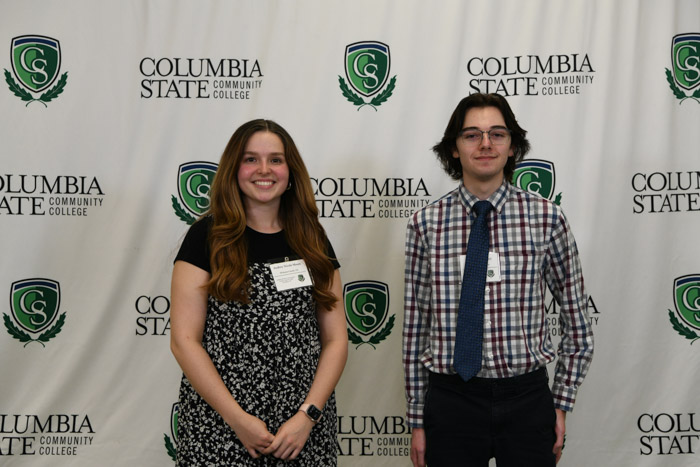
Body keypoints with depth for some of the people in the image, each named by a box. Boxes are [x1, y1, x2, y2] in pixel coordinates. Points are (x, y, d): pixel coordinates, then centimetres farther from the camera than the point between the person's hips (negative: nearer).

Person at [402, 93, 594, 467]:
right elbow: (415, 324, 1)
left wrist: (562, 402, 6)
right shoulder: (426, 223, -2)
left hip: (527, 398, 0)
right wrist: (417, 420, 3)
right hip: (450, 401, 0)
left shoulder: (546, 218, -3)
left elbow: (575, 313, 6)